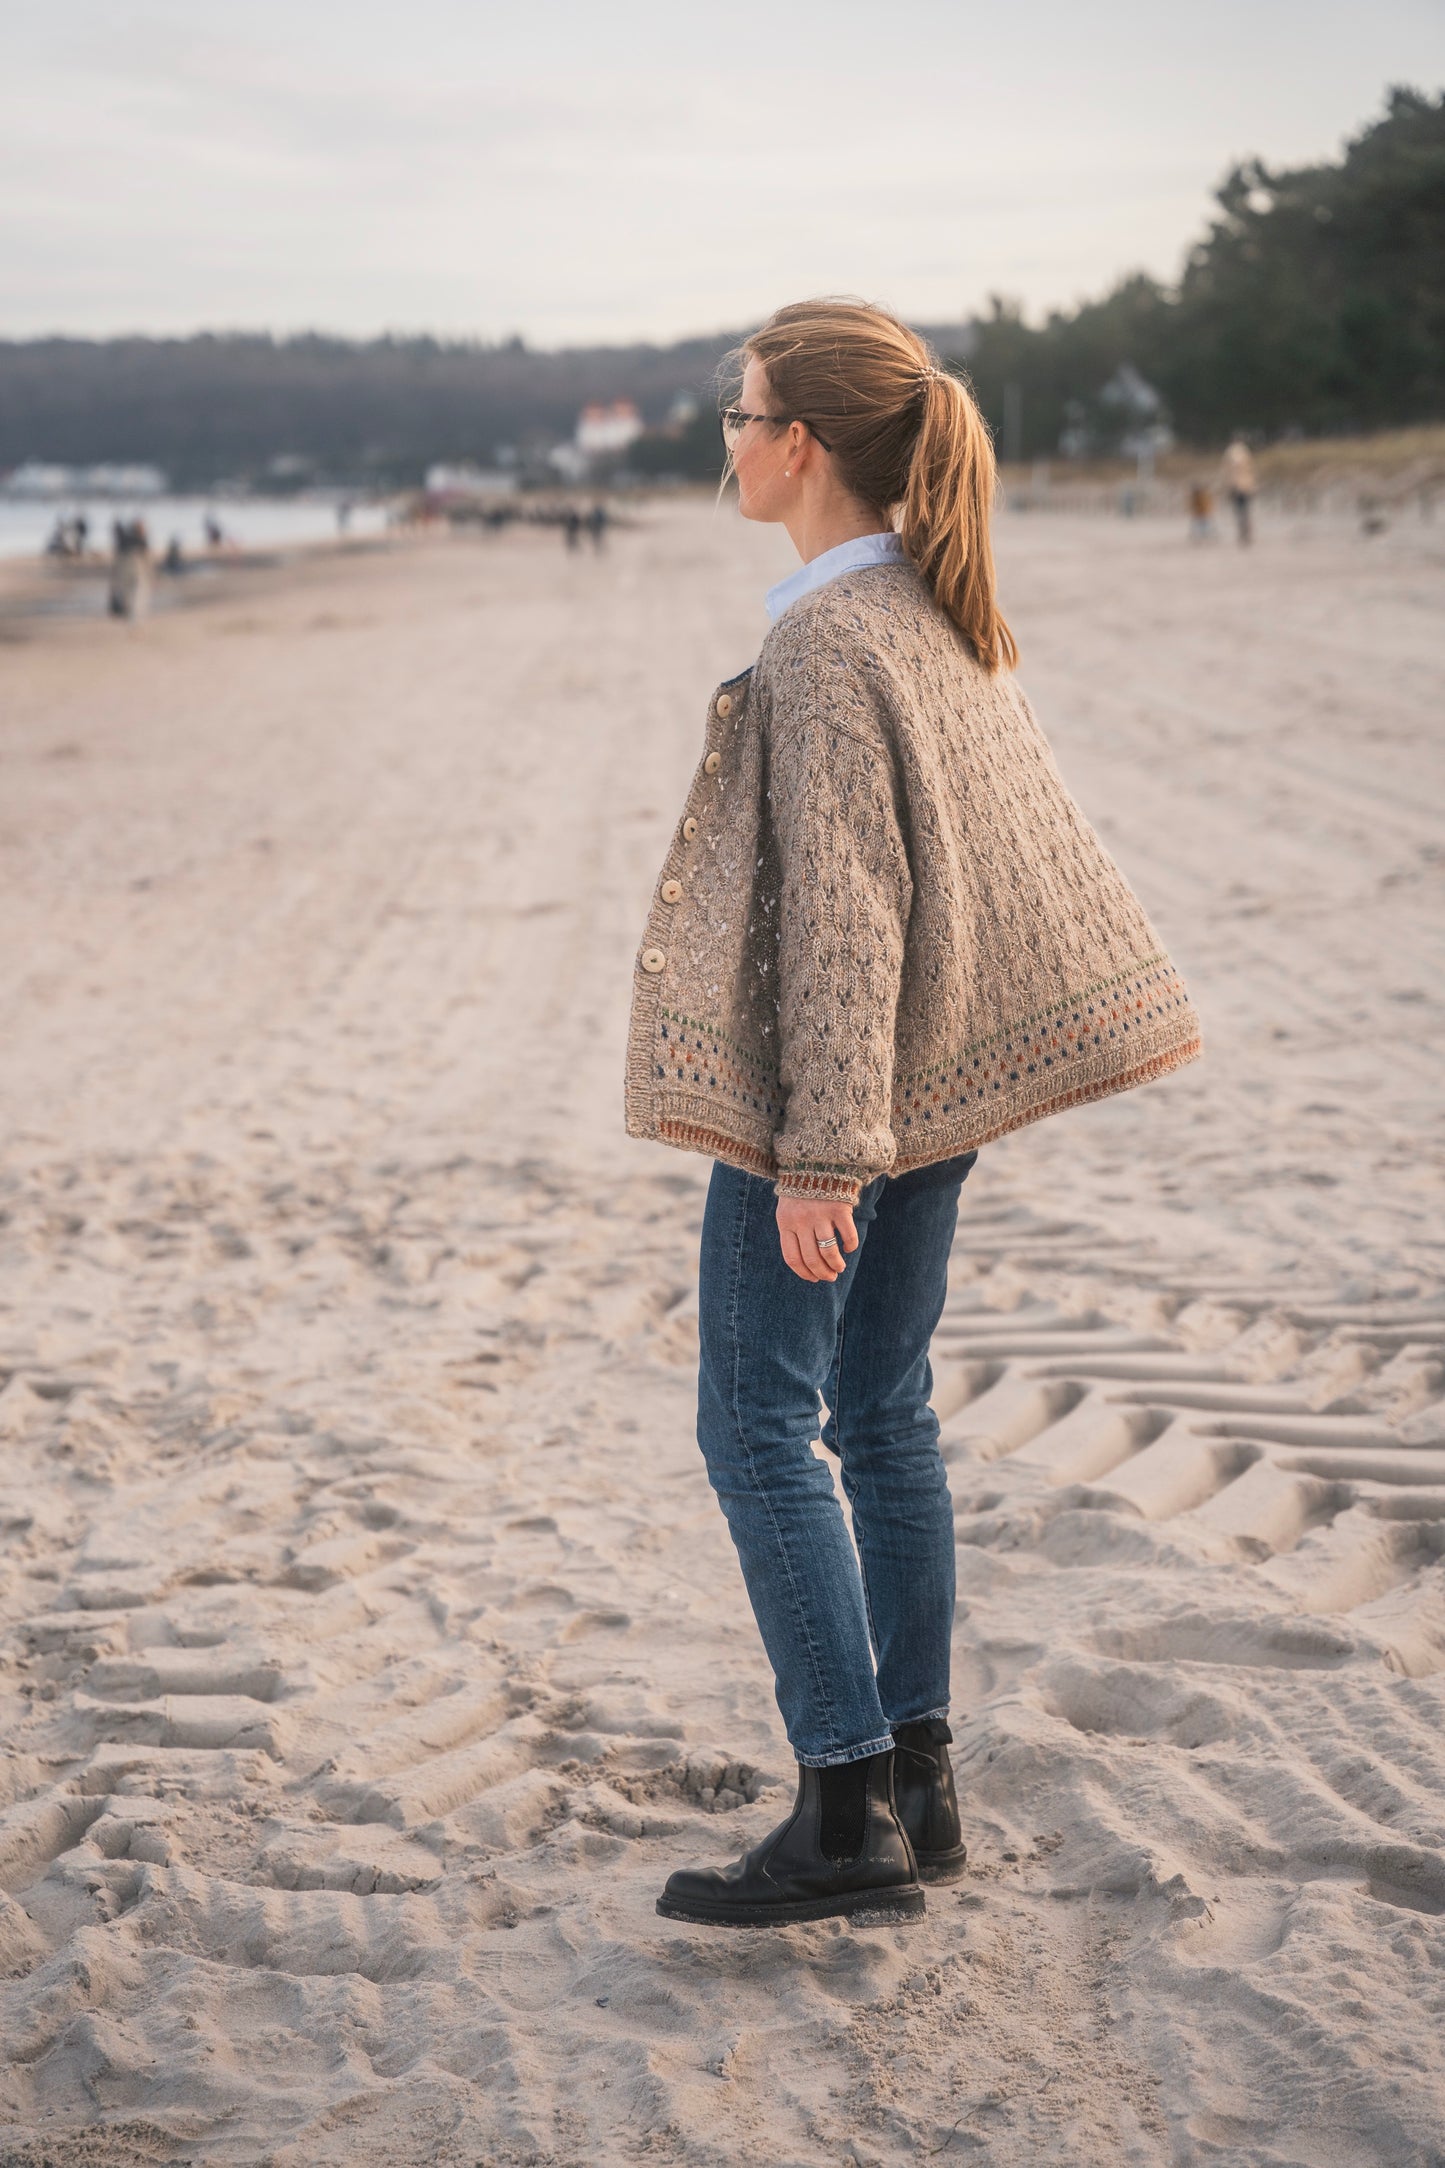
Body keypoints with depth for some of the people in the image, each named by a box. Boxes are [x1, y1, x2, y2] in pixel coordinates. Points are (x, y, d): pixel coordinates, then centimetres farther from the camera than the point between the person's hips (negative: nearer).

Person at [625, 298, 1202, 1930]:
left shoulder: (823, 644, -18)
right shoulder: (947, 617, 10)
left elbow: (840, 914, -22)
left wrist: (817, 1153, -21)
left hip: (831, 1088, -9)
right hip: (935, 1079, 9)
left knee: (758, 1430, -3)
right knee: (884, 1413, 14)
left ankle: (848, 1816, -2)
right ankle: (916, 1781, 21)